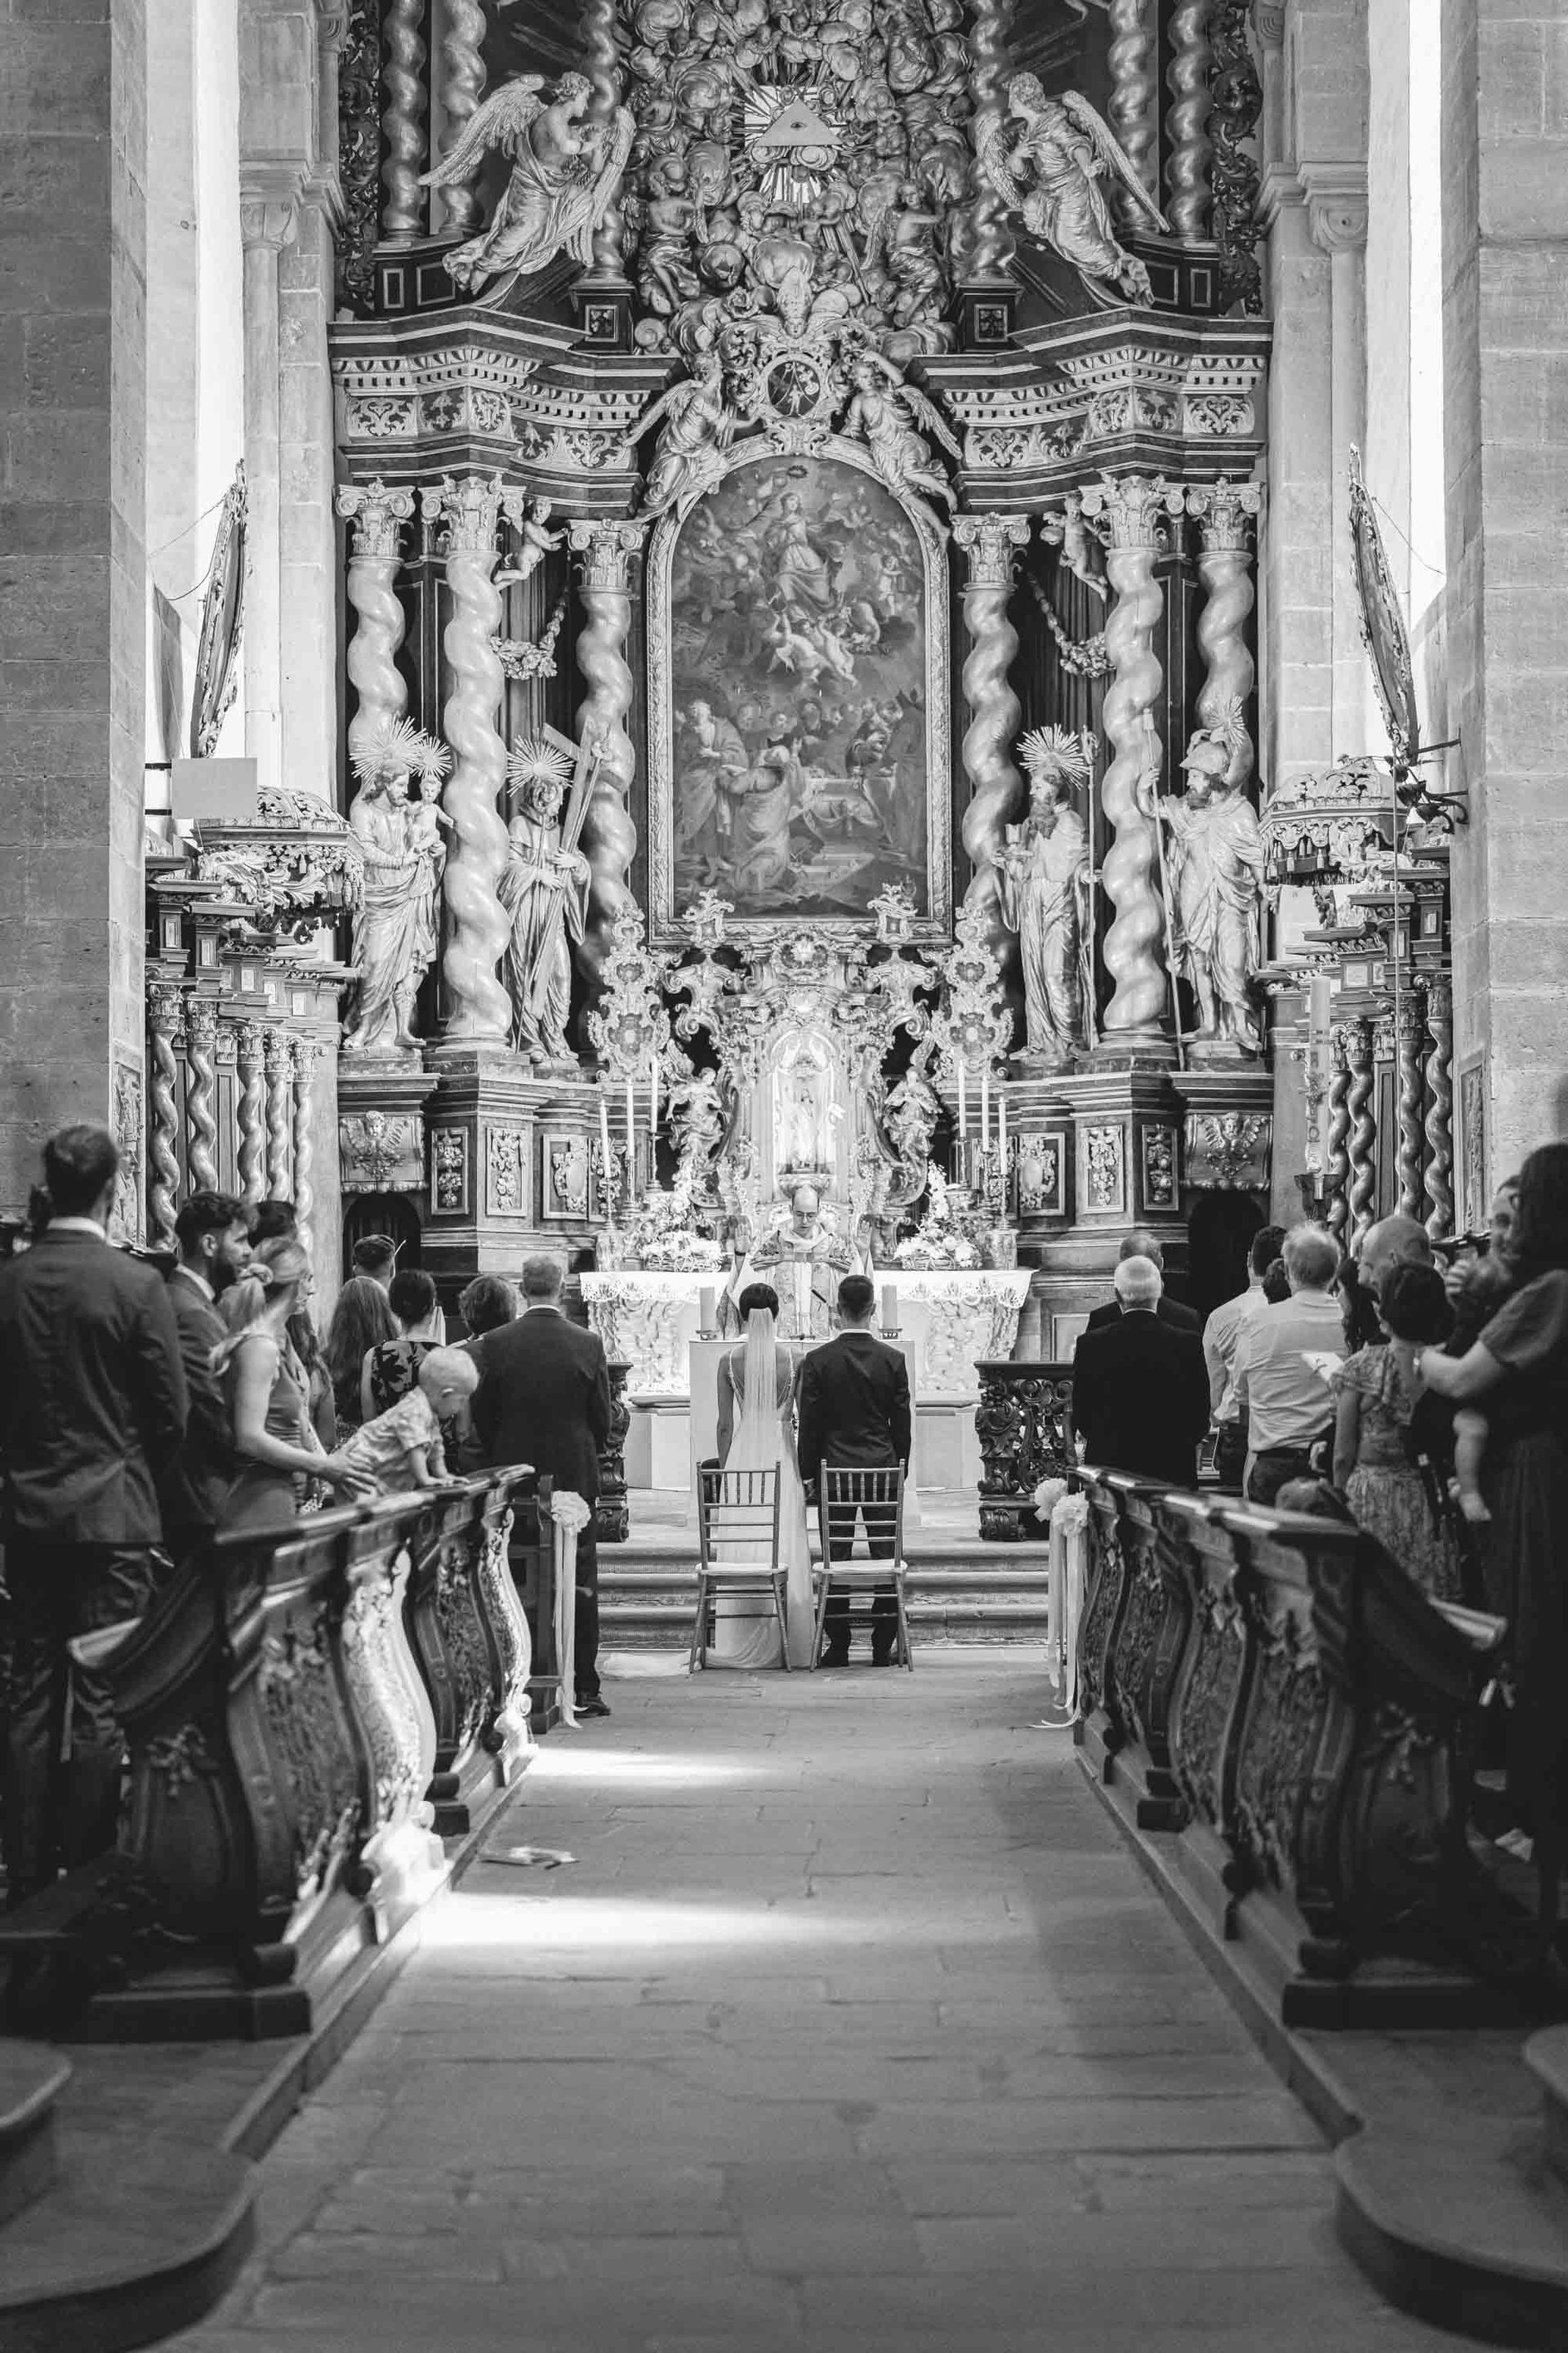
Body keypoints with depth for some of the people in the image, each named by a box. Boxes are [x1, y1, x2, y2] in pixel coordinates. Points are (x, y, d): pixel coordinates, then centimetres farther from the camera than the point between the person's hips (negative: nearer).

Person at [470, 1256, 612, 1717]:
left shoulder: (494, 1344, -6)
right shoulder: (588, 1344, -6)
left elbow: (481, 1416, -1)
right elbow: (602, 1420, -2)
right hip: (575, 1476, 0)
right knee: (580, 1586, 7)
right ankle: (584, 1690, 7)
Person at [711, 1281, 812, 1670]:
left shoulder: (729, 1361, -2)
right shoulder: (793, 1360, -2)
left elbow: (725, 1425, 1)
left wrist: (725, 1470, 10)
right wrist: (807, 1470, 11)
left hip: (743, 1453, 0)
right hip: (782, 1453, 0)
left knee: (739, 1550, 5)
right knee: (787, 1548, 4)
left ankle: (741, 1645, 6)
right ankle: (787, 1644, 5)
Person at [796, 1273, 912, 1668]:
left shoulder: (818, 1361, -5)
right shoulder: (893, 1359, -2)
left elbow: (810, 1423, -2)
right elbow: (902, 1423, 3)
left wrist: (809, 1472, 6)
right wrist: (900, 1467, 13)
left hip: (834, 1468, -1)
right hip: (883, 1466, 1)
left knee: (836, 1559, 3)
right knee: (885, 1557, 6)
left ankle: (837, 1646, 4)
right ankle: (883, 1646, 7)